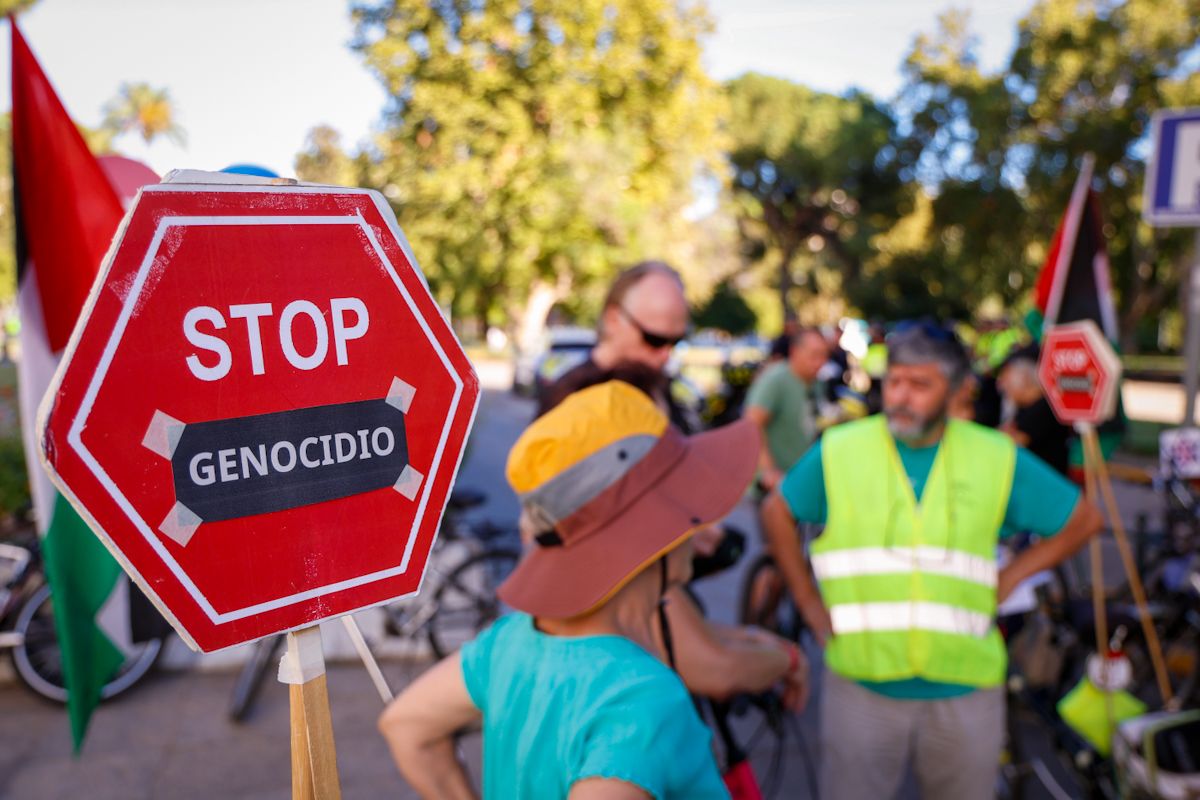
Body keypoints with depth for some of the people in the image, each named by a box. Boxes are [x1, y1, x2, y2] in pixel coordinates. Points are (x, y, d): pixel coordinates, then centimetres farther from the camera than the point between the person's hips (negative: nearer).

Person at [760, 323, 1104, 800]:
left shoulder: (997, 460, -1)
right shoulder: (838, 451, -4)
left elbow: (1082, 520, 9)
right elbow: (778, 514, 8)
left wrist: (1007, 580, 1)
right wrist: (808, 602, 2)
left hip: (965, 687, 2)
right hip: (862, 683, -1)